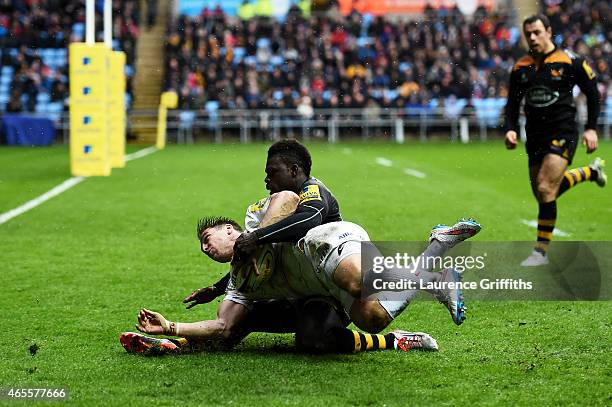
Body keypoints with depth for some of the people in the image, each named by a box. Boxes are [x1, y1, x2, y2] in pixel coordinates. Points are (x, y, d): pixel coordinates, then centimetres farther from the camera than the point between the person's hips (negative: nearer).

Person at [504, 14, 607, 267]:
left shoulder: (570, 61, -6)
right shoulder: (520, 67, 6)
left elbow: (592, 94, 1)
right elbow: (513, 103, 13)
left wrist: (591, 128, -5)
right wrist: (511, 129, -4)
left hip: (562, 132, -6)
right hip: (535, 135, 6)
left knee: (545, 189, -18)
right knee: (542, 193, 11)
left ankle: (541, 251, -9)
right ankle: (590, 171, 38)